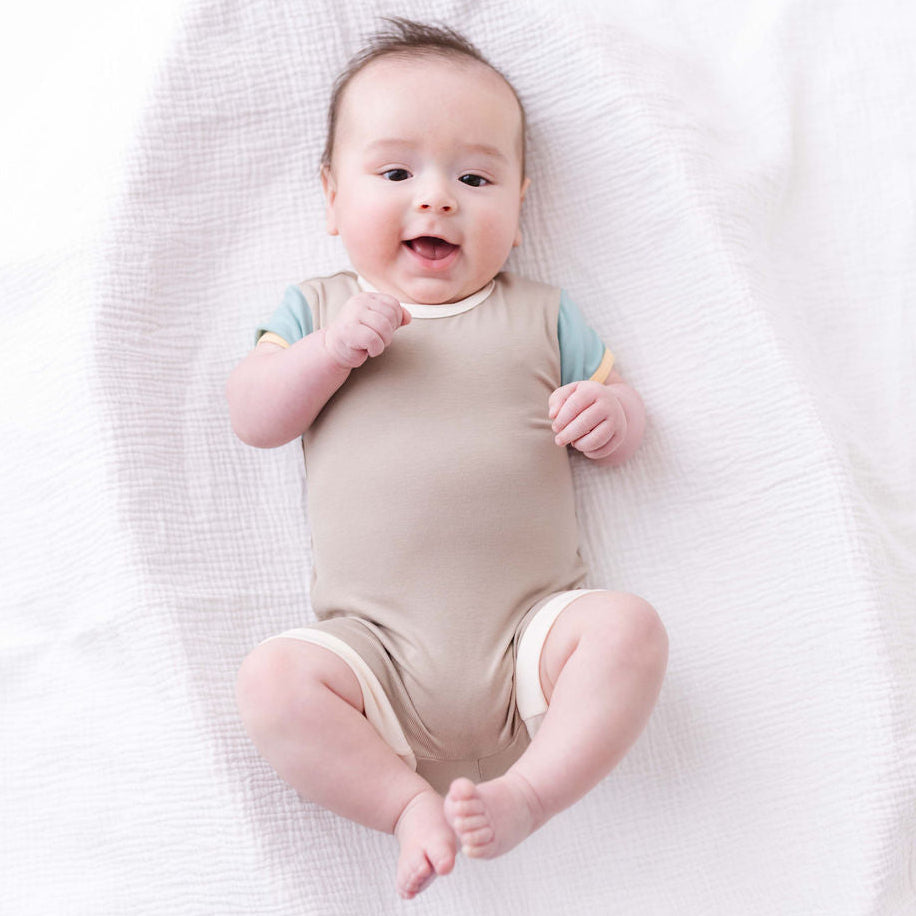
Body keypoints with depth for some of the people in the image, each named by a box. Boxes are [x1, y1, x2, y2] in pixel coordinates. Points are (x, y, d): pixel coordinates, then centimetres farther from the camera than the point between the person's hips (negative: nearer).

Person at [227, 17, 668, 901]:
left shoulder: (539, 313, 14)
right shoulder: (316, 307, 14)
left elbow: (622, 417, 16)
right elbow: (252, 417, 3)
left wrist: (609, 415, -9)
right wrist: (335, 347, -13)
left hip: (530, 628, 1)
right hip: (377, 650, 0)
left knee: (628, 627, -25)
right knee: (271, 679, -24)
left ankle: (529, 789, -21)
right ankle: (407, 802, -15)